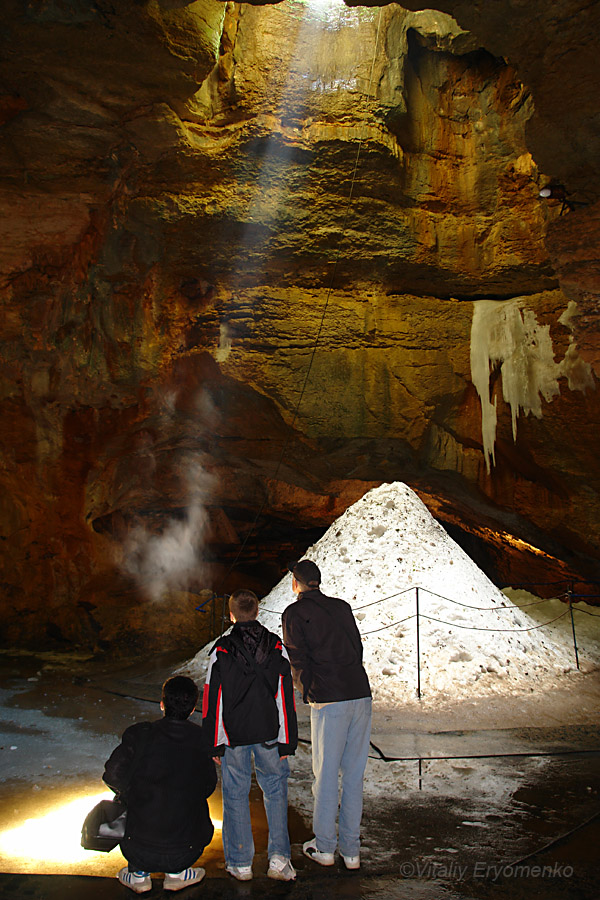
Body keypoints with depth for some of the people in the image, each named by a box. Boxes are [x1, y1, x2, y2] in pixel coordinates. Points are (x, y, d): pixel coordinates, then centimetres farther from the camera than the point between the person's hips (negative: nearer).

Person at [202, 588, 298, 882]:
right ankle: (279, 857, 9)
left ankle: (240, 863, 18)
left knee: (236, 795, 11)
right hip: (270, 735, 1)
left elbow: (212, 701, -4)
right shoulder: (276, 647, -1)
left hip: (234, 736, -1)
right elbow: (286, 698, -1)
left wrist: (215, 744, 3)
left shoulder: (221, 651, -6)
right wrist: (287, 742, 5)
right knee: (275, 791, 14)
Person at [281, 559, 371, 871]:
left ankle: (324, 847, 18)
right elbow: (357, 647, 14)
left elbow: (298, 660, -5)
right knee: (354, 774, 11)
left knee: (326, 774, 7)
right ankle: (351, 849, 18)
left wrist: (307, 694, 9)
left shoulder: (294, 613, 0)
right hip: (361, 694, 5)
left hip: (328, 702, -5)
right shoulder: (342, 607, 14)